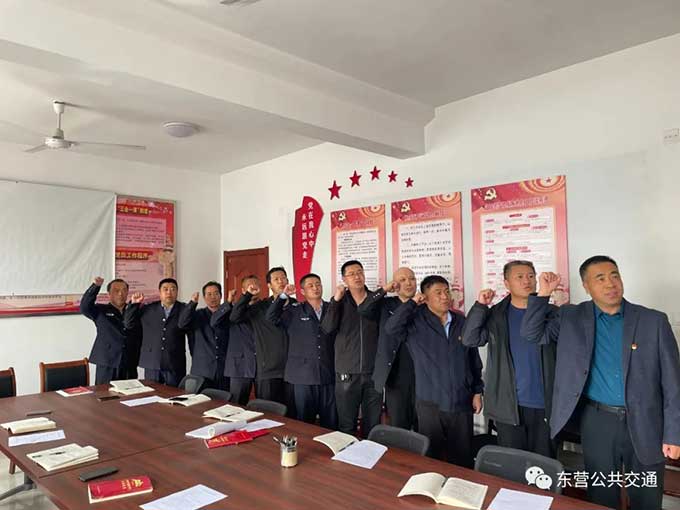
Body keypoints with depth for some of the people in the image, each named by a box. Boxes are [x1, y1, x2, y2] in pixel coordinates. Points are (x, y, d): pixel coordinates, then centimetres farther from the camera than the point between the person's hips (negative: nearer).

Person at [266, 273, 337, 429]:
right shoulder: (294, 311, 5)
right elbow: (272, 318, -6)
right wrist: (283, 295, -14)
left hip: (328, 375, 1)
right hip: (303, 375, -1)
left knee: (330, 423, 8)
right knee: (304, 423, 8)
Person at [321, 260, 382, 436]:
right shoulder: (339, 302, 4)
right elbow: (327, 328, -11)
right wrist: (336, 300, -15)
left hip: (373, 372, 1)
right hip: (347, 373, 0)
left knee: (372, 425, 8)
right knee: (346, 425, 8)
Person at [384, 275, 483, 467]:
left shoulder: (462, 322, 5)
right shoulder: (416, 322, -5)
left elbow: (474, 360, 11)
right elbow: (390, 329, -23)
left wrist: (477, 392, 9)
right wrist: (412, 303, -16)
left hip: (462, 402, 3)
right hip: (430, 403, -3)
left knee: (463, 458, 13)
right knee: (431, 457, 10)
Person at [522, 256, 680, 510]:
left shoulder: (654, 320, -4)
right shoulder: (571, 318, 0)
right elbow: (532, 334, -2)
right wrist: (543, 294, -12)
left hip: (645, 424, 0)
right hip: (597, 422, 1)